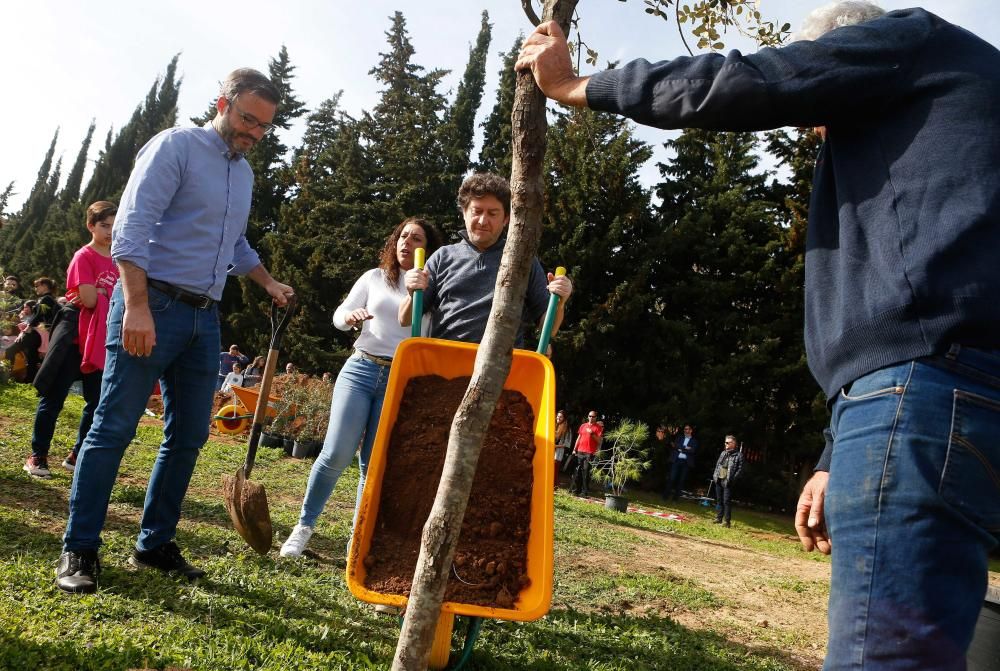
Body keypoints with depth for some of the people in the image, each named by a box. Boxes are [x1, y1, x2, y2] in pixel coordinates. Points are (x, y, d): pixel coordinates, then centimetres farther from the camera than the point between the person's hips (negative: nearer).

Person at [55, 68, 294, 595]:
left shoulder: (245, 173, 17)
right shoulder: (175, 146, -6)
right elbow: (132, 226, -16)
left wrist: (269, 283, 26)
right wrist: (137, 306, -24)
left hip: (204, 317, 8)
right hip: (153, 304, -7)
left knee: (188, 436, 8)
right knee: (114, 428, -3)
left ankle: (154, 545, 19)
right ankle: (78, 550, 8)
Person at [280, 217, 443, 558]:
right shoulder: (374, 277, 12)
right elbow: (339, 316, 8)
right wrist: (350, 316, -14)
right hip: (360, 369, 1)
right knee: (336, 454, -8)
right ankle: (305, 524, 12)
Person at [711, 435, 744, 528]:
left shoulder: (738, 455, -5)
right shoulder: (723, 453, 14)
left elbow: (740, 469, -9)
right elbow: (717, 464, 19)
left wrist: (732, 479, -16)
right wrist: (715, 475, 7)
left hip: (728, 482, -6)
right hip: (719, 480, 6)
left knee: (727, 501, -6)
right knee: (719, 500, 12)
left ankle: (727, 521, 0)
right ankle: (718, 518, 22)